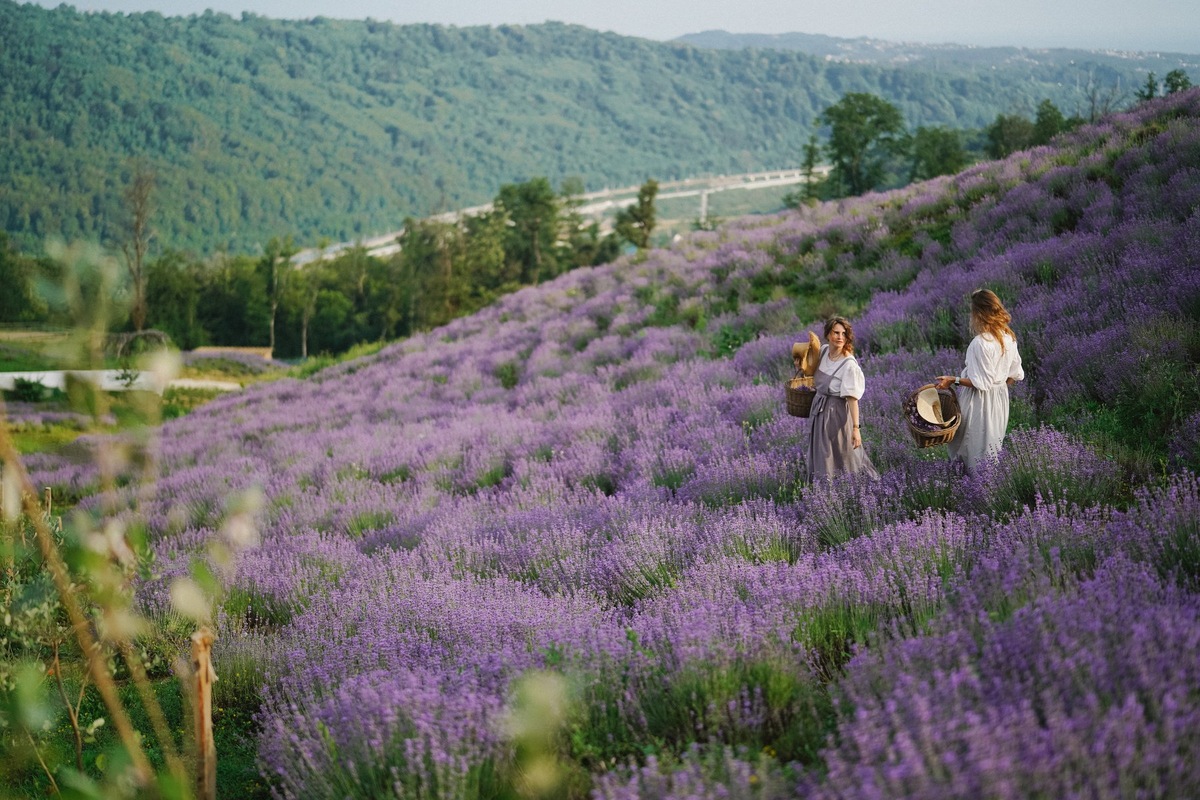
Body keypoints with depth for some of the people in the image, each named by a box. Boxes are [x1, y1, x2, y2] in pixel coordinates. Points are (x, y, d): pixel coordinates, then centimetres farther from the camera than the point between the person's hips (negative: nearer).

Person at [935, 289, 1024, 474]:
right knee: (992, 447, 21)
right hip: (1000, 396, 8)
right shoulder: (1009, 337, -1)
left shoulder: (980, 343, -27)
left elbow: (981, 383, -23)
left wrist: (953, 380, -18)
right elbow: (1015, 374, 7)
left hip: (980, 402, -8)